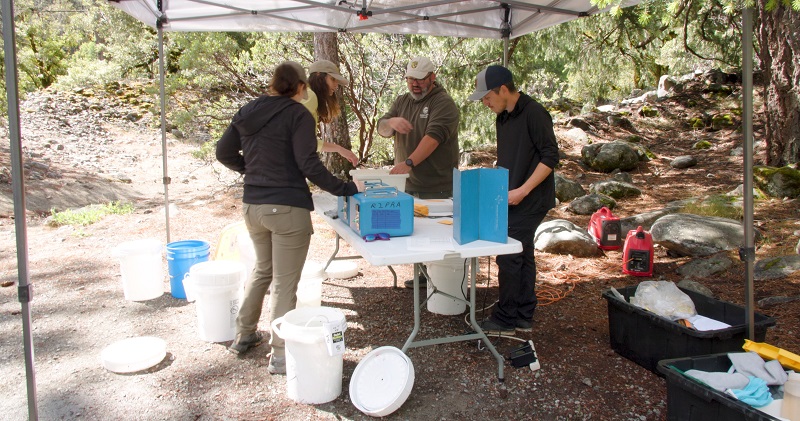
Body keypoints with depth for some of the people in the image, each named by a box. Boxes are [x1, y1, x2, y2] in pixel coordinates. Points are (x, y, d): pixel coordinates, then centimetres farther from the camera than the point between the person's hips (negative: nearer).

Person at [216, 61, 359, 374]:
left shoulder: (247, 112, 9)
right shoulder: (297, 114, -11)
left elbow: (224, 153, 15)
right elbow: (309, 165, -18)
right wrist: (341, 188, -11)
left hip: (252, 205, 7)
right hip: (287, 207, -7)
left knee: (262, 269, 26)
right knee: (284, 282, 1)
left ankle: (244, 335, 35)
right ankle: (280, 355, 7)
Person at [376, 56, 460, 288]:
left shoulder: (444, 103, -9)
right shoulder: (402, 102, 14)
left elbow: (434, 136, -24)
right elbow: (382, 129, 6)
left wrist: (409, 162, -36)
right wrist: (391, 122, -19)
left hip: (437, 188, -6)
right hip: (408, 185, 7)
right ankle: (424, 275, 25)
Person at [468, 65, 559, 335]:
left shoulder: (534, 113, -15)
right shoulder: (503, 118, 12)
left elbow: (550, 157, -18)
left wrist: (522, 190, -22)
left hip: (531, 200, -9)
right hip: (513, 199, 9)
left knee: (509, 257, -5)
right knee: (522, 255, 13)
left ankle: (505, 320, 7)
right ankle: (523, 317, 22)